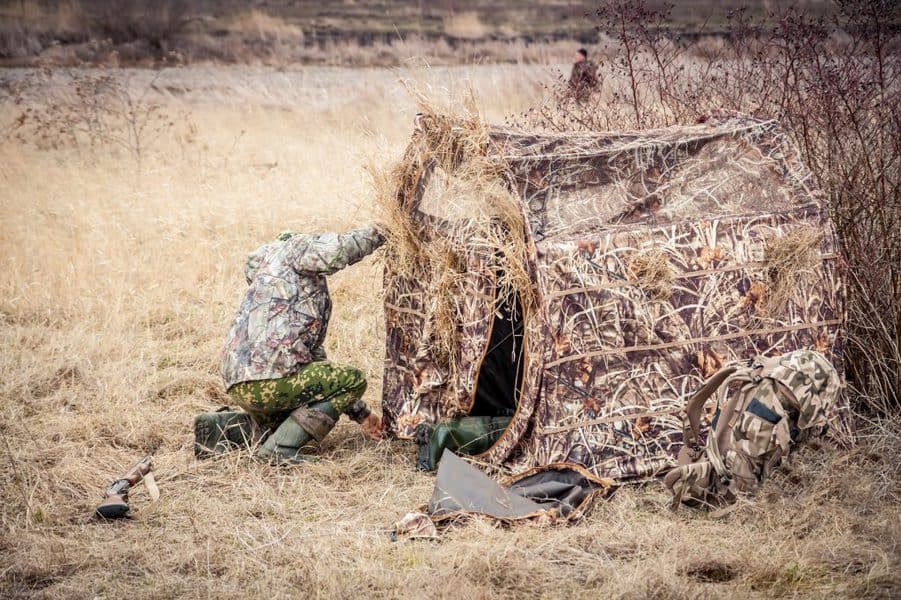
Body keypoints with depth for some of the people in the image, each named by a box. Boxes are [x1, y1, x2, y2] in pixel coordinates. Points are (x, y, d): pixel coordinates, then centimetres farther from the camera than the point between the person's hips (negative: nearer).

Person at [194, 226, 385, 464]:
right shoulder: (295, 248, 3)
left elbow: (316, 357, 32)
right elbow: (338, 250, -20)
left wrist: (361, 414, 30)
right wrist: (375, 233, 0)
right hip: (264, 378, -10)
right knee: (353, 380, 2)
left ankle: (219, 428, 14)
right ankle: (281, 448, -8)